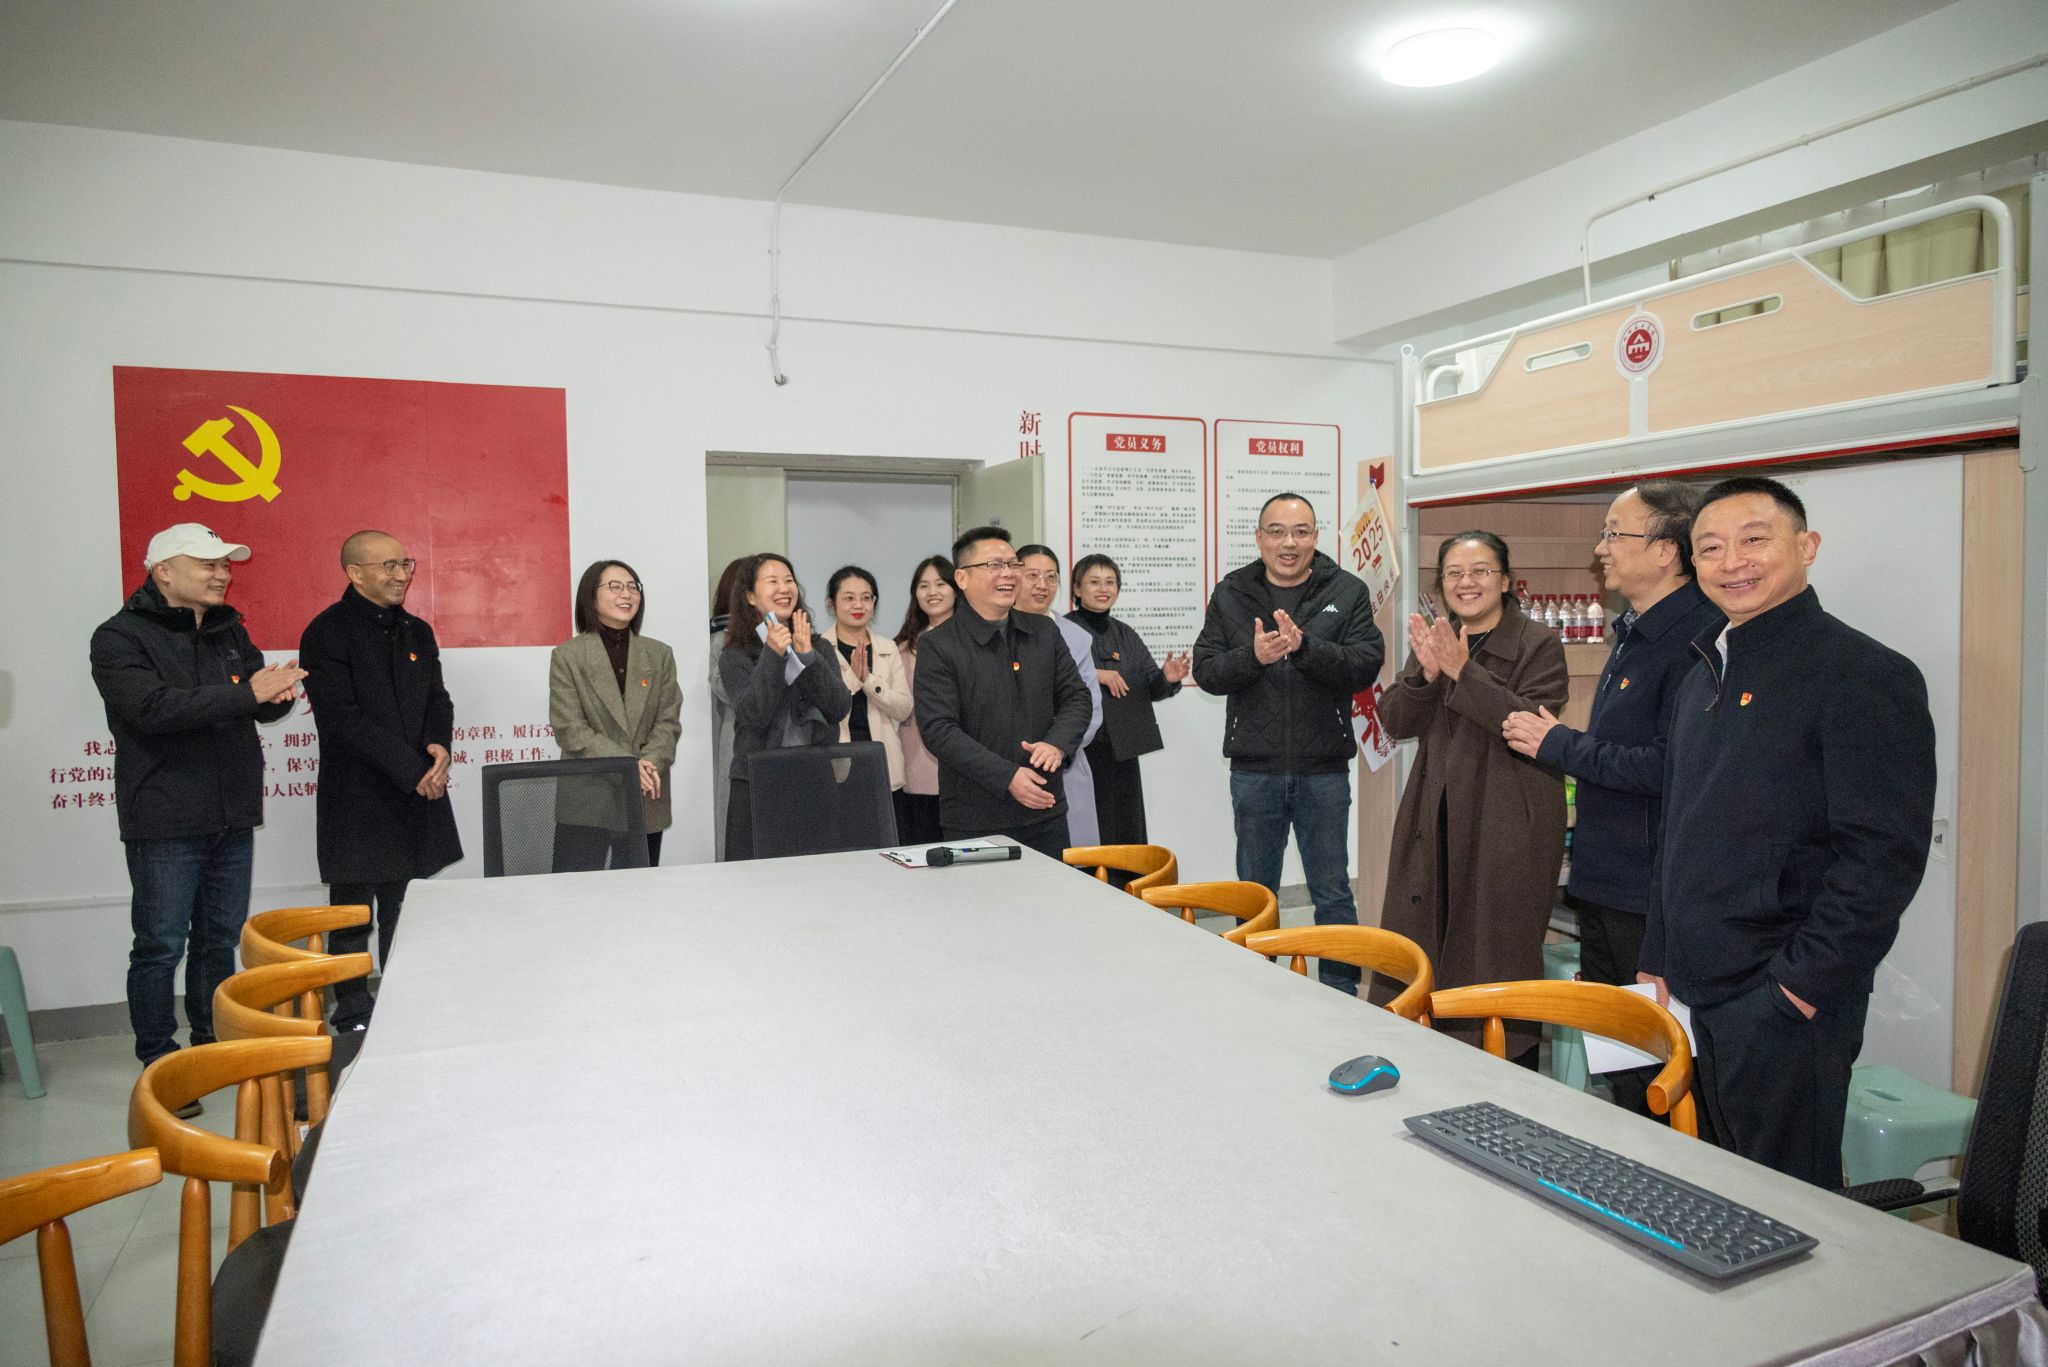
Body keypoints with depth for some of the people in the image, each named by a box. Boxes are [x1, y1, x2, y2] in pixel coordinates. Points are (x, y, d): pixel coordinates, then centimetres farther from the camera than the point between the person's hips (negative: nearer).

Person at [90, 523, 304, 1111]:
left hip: (232, 818, 6)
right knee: (161, 946, 0)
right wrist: (247, 692, -27)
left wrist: (278, 692, -14)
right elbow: (154, 708, -24)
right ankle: (158, 1067, 12)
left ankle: (216, 1049, 27)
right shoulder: (120, 638, -8)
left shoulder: (228, 630, 13)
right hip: (165, 822, -6)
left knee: (222, 940, 15)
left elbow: (261, 704, 10)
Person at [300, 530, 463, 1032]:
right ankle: (353, 1019, 17)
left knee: (407, 918, 13)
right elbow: (344, 718, -16)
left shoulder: (417, 631, 13)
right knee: (353, 917, 5)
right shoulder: (328, 633, -8)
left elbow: (438, 699, 13)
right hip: (358, 802, -6)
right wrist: (413, 771, -17)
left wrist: (439, 747, -9)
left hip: (418, 797, 6)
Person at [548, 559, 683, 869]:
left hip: (646, 803, 3)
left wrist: (649, 764, -14)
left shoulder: (660, 654, 11)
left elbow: (669, 722, 5)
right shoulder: (567, 656, 2)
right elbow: (570, 728, -6)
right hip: (585, 803, -3)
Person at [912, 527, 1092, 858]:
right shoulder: (937, 646, -7)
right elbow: (938, 729, -14)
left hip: (1047, 812, 5)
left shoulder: (1044, 632, 9)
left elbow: (1075, 697, 10)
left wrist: (1057, 744, -12)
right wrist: (1007, 777, -21)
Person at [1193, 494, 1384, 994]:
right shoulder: (1230, 594, 3)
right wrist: (1253, 656, -21)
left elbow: (1365, 666, -12)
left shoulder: (1347, 592, -1)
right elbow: (1205, 671, -2)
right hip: (1254, 770, 2)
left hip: (1324, 769, -1)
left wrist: (1305, 646, -27)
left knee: (1333, 894, 9)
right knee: (1255, 894, 15)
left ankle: (1341, 993, 24)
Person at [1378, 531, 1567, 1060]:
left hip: (1507, 828, -5)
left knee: (1500, 953, 0)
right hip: (1437, 821, 5)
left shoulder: (1538, 644, -5)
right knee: (1431, 941, 10)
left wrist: (1463, 671, -24)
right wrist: (1426, 673, -15)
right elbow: (1397, 722, 4)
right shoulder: (1435, 639, 12)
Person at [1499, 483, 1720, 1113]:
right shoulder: (1633, 630, 14)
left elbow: (1671, 767, -27)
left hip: (1653, 898, -10)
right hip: (1604, 884, 10)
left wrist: (1561, 745, -17)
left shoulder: (1695, 637, -19)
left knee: (1654, 1081, 3)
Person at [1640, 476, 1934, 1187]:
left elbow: (1886, 852, -18)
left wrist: (1802, 979, -18)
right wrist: (1659, 960, 15)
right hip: (1704, 991, 8)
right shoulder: (1704, 676, 13)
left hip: (1789, 1002, -8)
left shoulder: (1865, 675, -12)